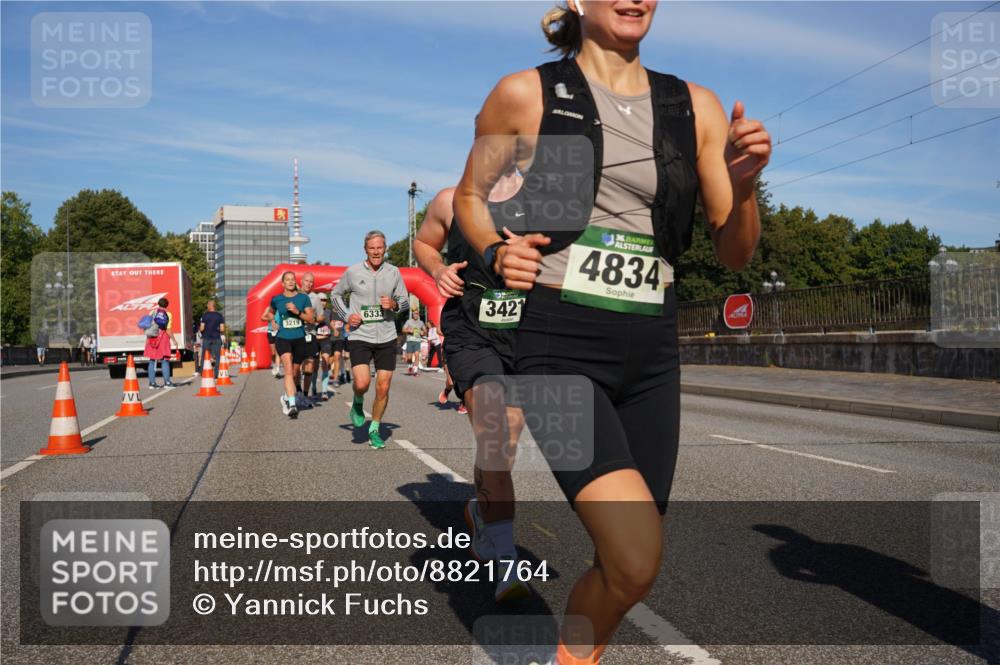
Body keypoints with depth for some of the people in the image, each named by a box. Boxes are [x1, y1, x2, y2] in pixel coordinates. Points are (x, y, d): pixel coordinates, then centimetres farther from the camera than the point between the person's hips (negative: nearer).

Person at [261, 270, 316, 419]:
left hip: (299, 339, 2)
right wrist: (272, 320, 5)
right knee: (288, 369, -21)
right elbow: (269, 313, 25)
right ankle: (292, 405, -29)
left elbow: (311, 319, -3)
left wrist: (298, 312, -16)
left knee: (295, 373, 13)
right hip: (283, 338, -2)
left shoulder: (303, 298, 1)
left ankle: (286, 397, 39)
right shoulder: (276, 299, 3)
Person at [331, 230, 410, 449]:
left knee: (383, 388, 3)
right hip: (360, 336, -2)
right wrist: (346, 315, -1)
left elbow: (405, 300, 12)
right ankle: (358, 403, 17)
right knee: (362, 383, -19)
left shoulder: (394, 272, 3)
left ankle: (374, 430, 21)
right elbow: (336, 294, 14)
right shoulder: (353, 272, -1)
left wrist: (394, 304, -11)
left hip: (386, 338, 2)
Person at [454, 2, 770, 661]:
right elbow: (471, 195, 15)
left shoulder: (695, 107, 8)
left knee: (630, 565, 9)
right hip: (560, 347, -4)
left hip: (652, 356, 5)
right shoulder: (526, 94, 1)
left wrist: (743, 184, -10)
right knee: (636, 557, -20)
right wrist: (495, 253, -6)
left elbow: (736, 253, 10)